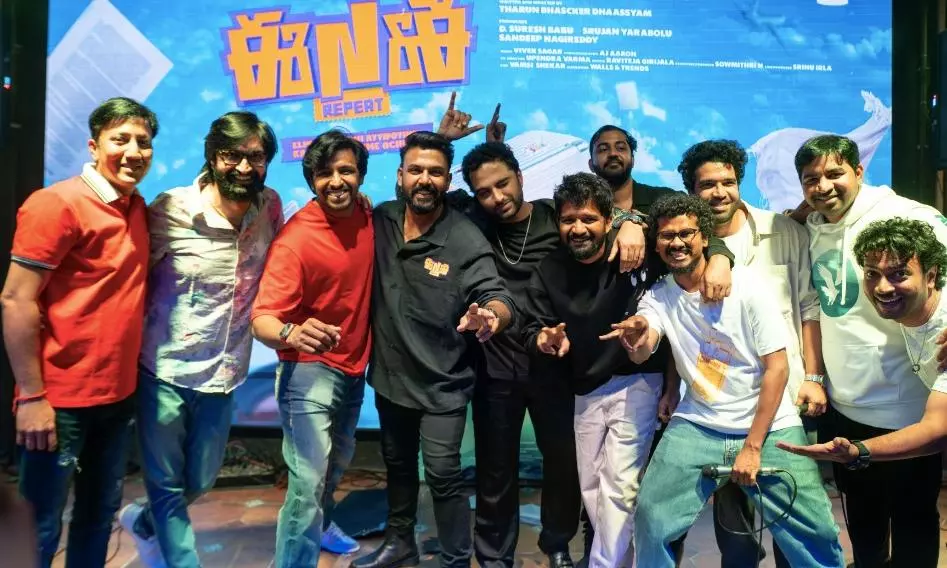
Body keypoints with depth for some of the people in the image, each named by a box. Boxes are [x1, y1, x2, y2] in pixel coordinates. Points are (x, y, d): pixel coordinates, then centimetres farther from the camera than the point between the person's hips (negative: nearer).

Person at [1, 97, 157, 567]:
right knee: (40, 528, 8)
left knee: (100, 514, 20)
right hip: (61, 400, -6)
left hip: (119, 395, 7)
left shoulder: (139, 208, 7)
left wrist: (128, 376, 8)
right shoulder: (56, 203, -13)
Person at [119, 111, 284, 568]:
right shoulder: (171, 210, -15)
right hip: (165, 370, -4)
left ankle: (143, 523, 52)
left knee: (200, 482, 21)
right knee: (167, 485, 10)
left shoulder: (270, 207, -4)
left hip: (223, 374, 4)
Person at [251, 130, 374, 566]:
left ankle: (321, 523, 58)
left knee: (337, 462, 28)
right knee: (308, 483, -14)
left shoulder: (367, 216, -7)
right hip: (310, 371, -7)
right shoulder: (295, 239, -25)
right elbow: (262, 319, -34)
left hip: (354, 369, 7)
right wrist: (291, 333, -52)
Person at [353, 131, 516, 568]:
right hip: (390, 374, 5)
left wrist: (490, 315, -48)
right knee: (397, 464, 23)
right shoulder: (379, 221, -5)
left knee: (443, 475, -1)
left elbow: (498, 298, -26)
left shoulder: (466, 241, -18)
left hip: (442, 384, -5)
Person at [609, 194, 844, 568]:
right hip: (697, 425, 2)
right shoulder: (657, 297, -1)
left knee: (816, 534, -5)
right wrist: (635, 342, -45)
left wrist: (753, 446, -13)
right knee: (651, 519, -7)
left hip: (769, 427, -2)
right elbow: (642, 354, -19)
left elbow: (777, 368, -10)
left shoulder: (746, 287, -10)